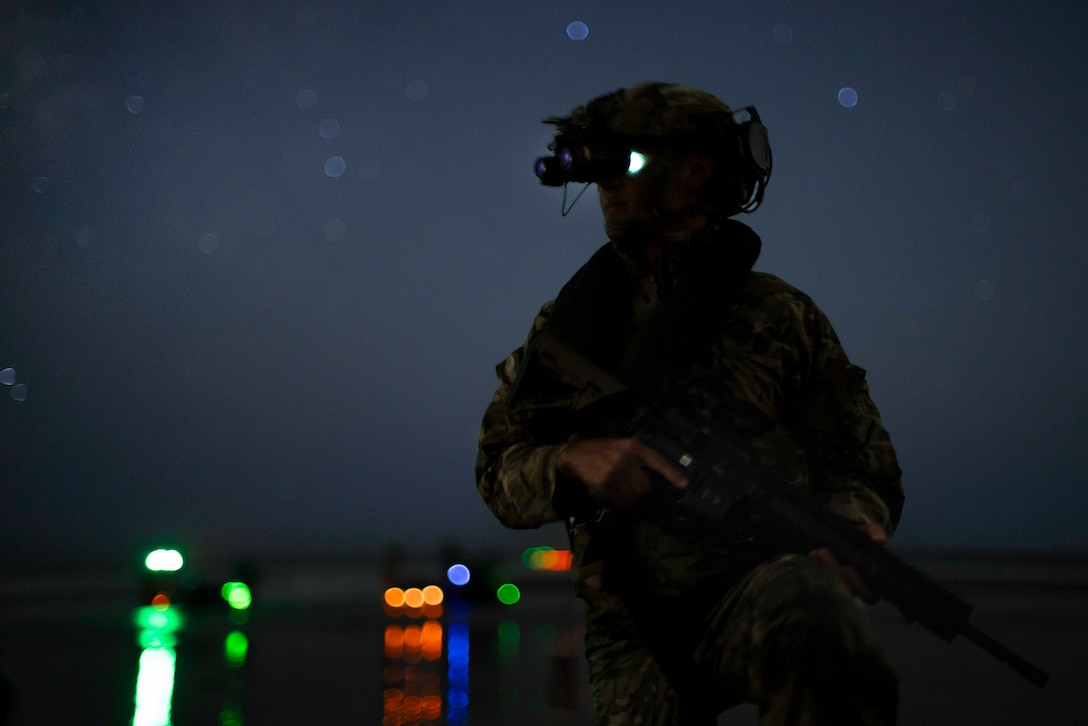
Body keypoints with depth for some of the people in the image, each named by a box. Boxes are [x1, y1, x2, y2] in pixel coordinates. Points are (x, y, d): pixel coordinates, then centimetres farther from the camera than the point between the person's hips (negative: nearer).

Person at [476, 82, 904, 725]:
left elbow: (863, 466, 12)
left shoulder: (780, 316, 8)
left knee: (818, 631, -37)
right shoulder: (569, 323, 14)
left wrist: (854, 527, -12)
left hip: (761, 581, -3)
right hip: (635, 627, 4)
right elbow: (500, 469, 11)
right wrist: (573, 460, -12)